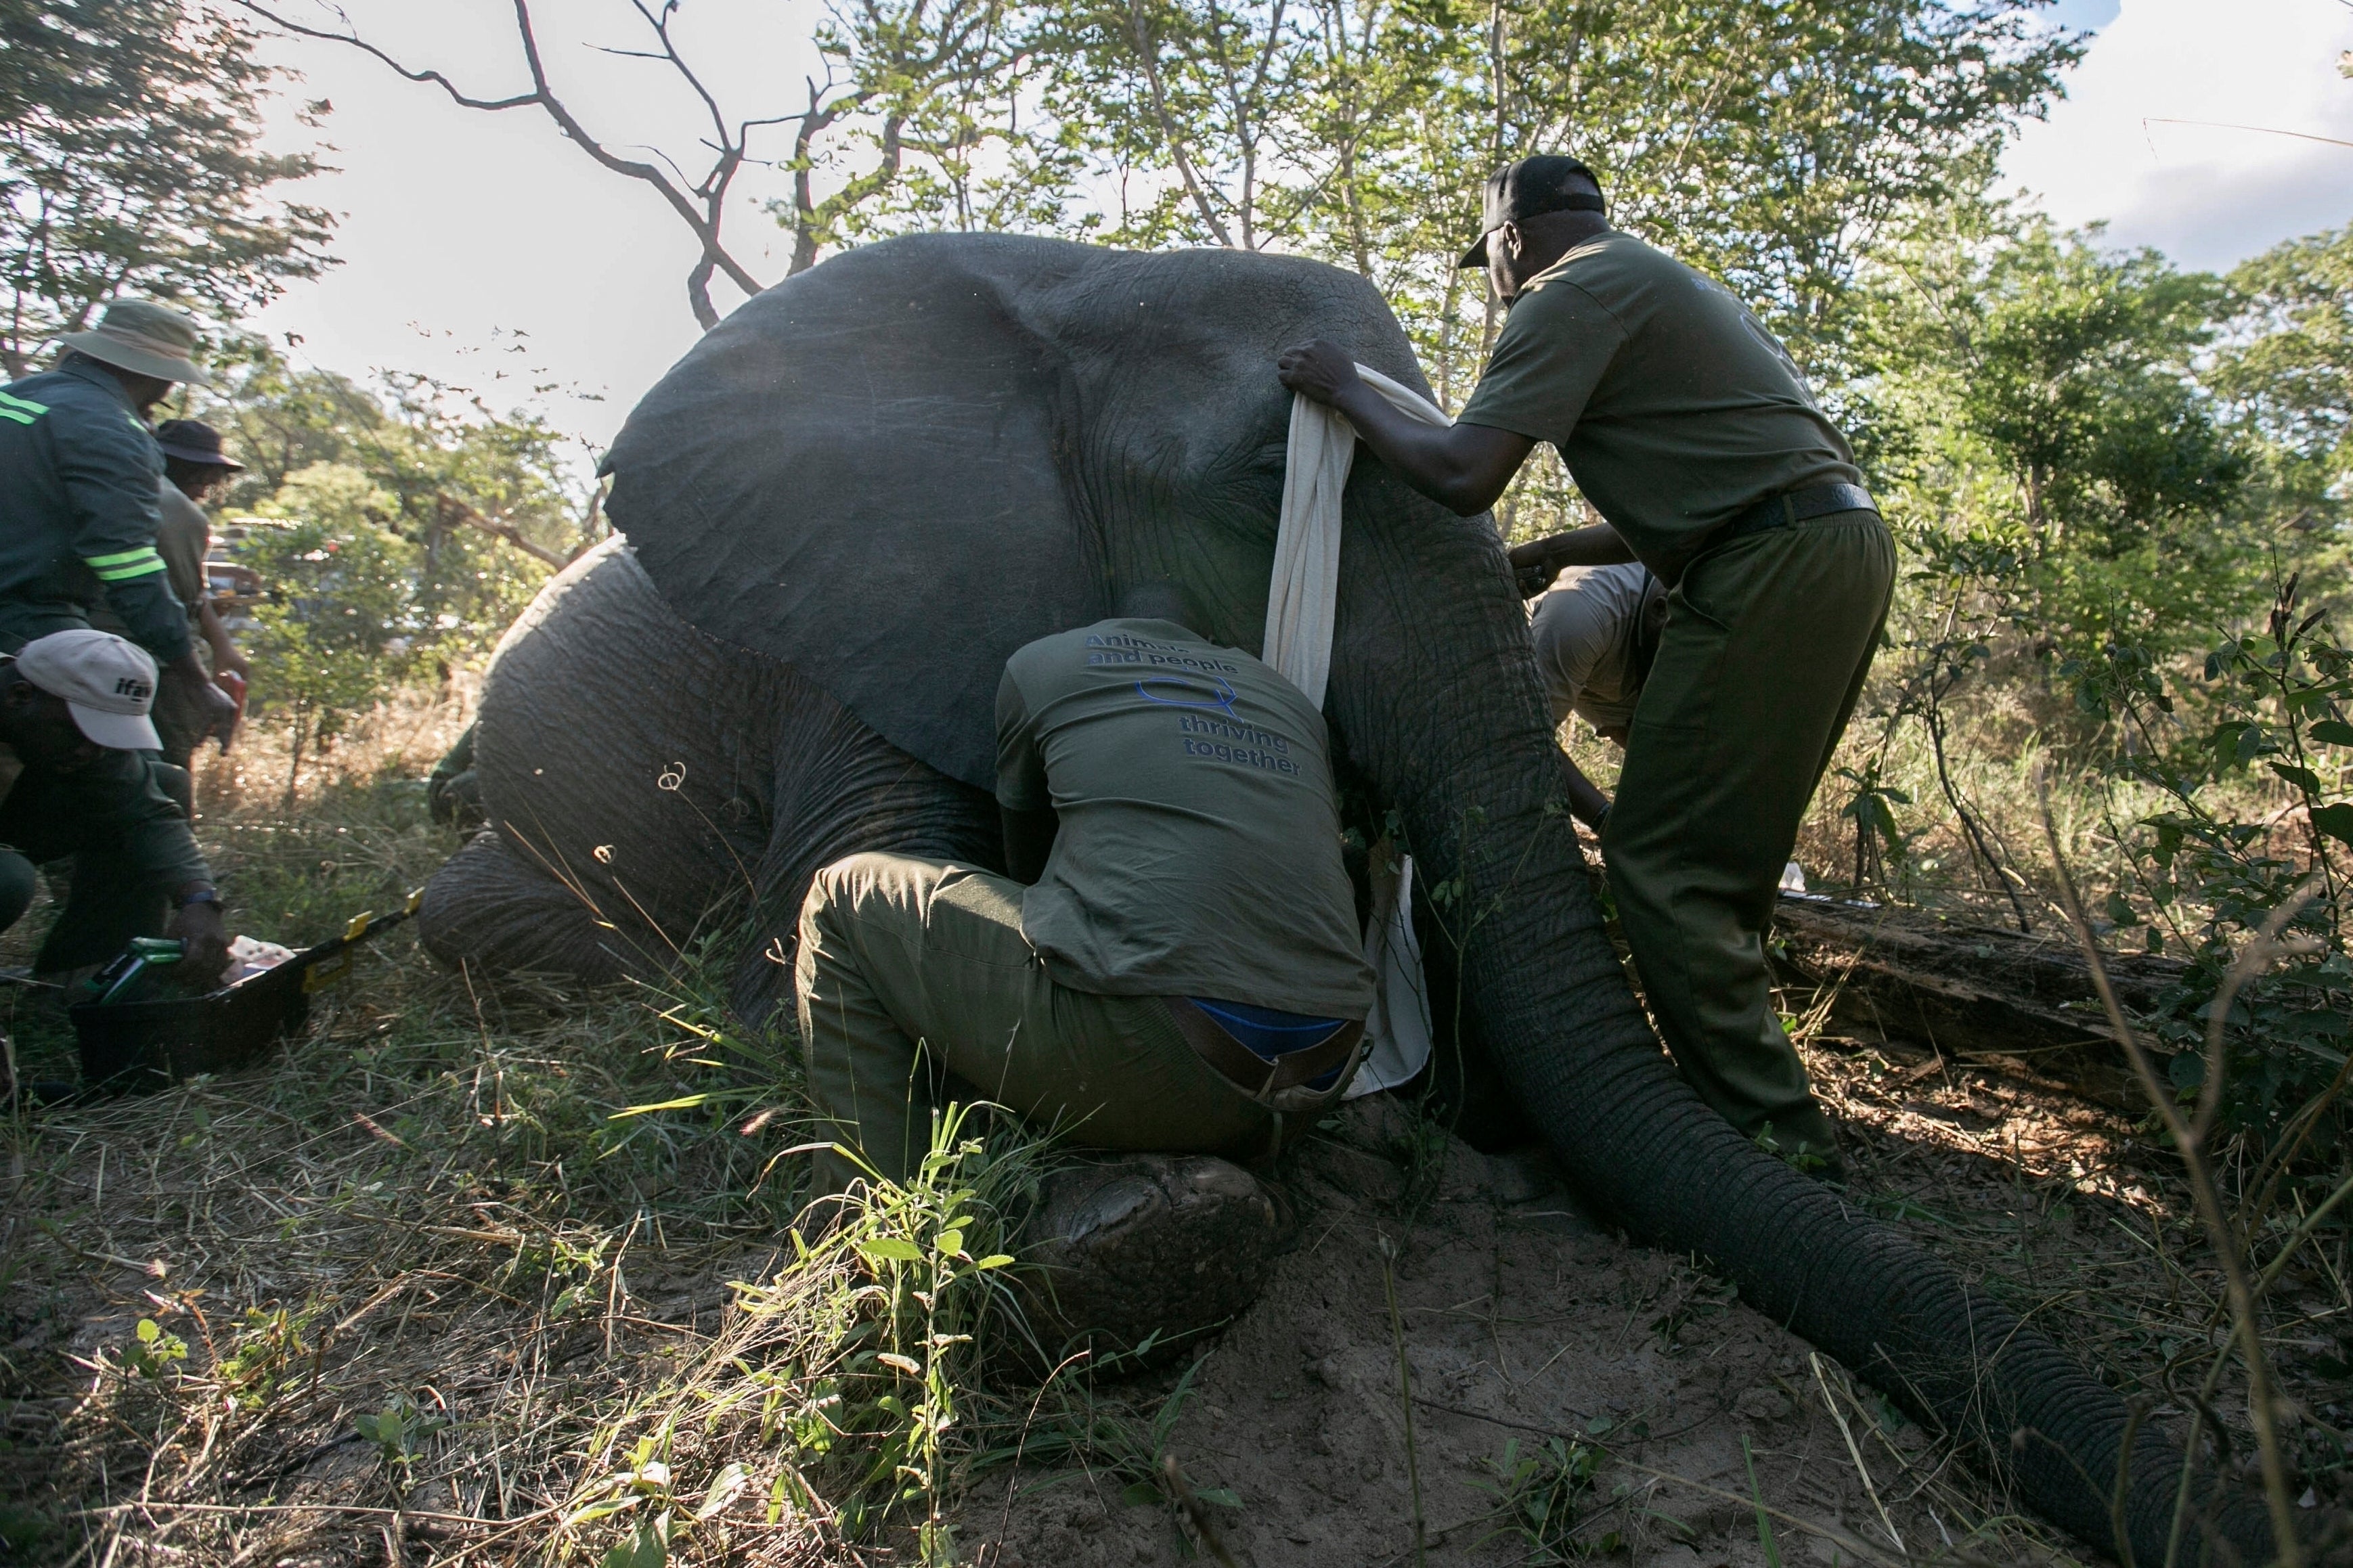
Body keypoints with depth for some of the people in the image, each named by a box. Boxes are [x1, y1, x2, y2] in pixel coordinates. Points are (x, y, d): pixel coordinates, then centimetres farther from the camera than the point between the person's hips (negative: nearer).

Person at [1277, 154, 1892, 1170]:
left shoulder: (1570, 294, -4)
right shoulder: (1663, 283, 28)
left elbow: (1462, 476, -14)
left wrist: (1345, 392, 1)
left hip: (1771, 571, -10)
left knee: (1664, 863, -7)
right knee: (1721, 859, 15)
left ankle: (1771, 1134, -1)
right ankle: (1734, 1091, 24)